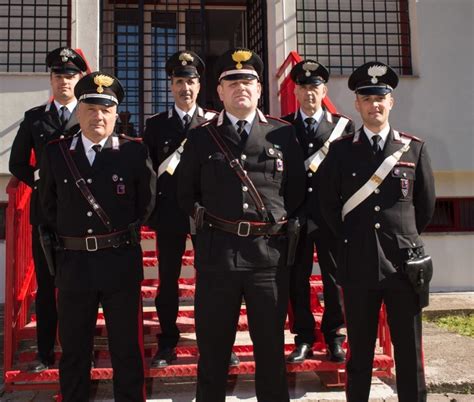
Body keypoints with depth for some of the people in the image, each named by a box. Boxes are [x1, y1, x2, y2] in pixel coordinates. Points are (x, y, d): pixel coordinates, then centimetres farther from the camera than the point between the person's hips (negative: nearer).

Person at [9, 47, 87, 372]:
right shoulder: (35, 117, 8)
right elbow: (17, 163, 11)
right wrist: (39, 181, -3)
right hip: (45, 211, 2)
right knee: (46, 284, 9)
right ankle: (45, 353, 21)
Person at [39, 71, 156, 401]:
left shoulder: (134, 151, -3)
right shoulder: (56, 152, 3)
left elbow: (147, 200, 6)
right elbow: (49, 204, 14)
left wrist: (126, 233, 7)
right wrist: (65, 237, 11)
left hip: (121, 261, -2)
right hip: (73, 262, 2)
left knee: (128, 349, 10)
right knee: (73, 348, 16)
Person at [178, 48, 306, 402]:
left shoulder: (284, 134, 6)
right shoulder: (201, 137, 6)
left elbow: (297, 189, 11)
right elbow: (186, 191, 13)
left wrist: (279, 221, 4)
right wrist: (206, 219, 5)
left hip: (270, 251, 0)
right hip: (217, 251, 0)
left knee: (271, 344, 13)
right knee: (213, 345, 12)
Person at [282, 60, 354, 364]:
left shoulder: (343, 126, 6)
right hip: (295, 214, 1)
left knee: (334, 277, 8)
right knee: (297, 278, 6)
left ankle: (334, 337, 23)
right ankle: (304, 338, 20)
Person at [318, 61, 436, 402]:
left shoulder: (415, 148, 4)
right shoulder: (341, 150, 3)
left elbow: (426, 205, 10)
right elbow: (329, 204, 8)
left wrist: (403, 238, 13)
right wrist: (353, 240, 10)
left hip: (403, 262, 1)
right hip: (358, 264, 0)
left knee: (409, 351, 10)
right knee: (360, 349, 12)